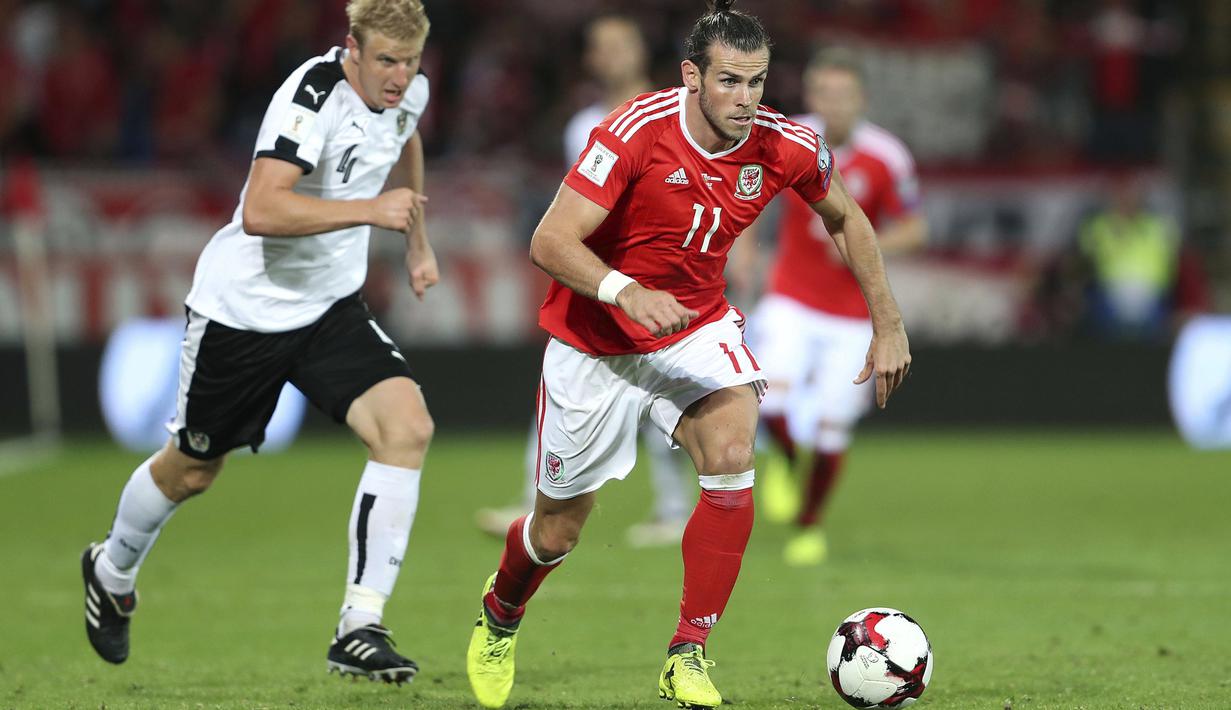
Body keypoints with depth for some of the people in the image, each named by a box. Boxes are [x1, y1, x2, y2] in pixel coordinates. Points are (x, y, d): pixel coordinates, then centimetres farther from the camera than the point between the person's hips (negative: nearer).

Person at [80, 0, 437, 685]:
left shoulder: (409, 90, -3)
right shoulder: (314, 95, -27)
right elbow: (260, 212, -40)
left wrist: (418, 242, 28)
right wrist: (370, 209, -44)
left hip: (332, 307, 6)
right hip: (243, 308, -5)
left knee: (408, 427, -19)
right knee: (190, 470, 12)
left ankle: (361, 628, -17)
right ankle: (113, 573, 46)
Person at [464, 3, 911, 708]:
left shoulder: (785, 146, -15)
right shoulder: (637, 130, -28)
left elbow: (846, 219, 7)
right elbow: (550, 242, -30)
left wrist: (889, 325, 5)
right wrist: (625, 292, -48)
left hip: (697, 325, 3)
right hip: (595, 338, -3)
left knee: (733, 452, -27)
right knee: (559, 530, 8)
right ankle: (500, 614, 44)